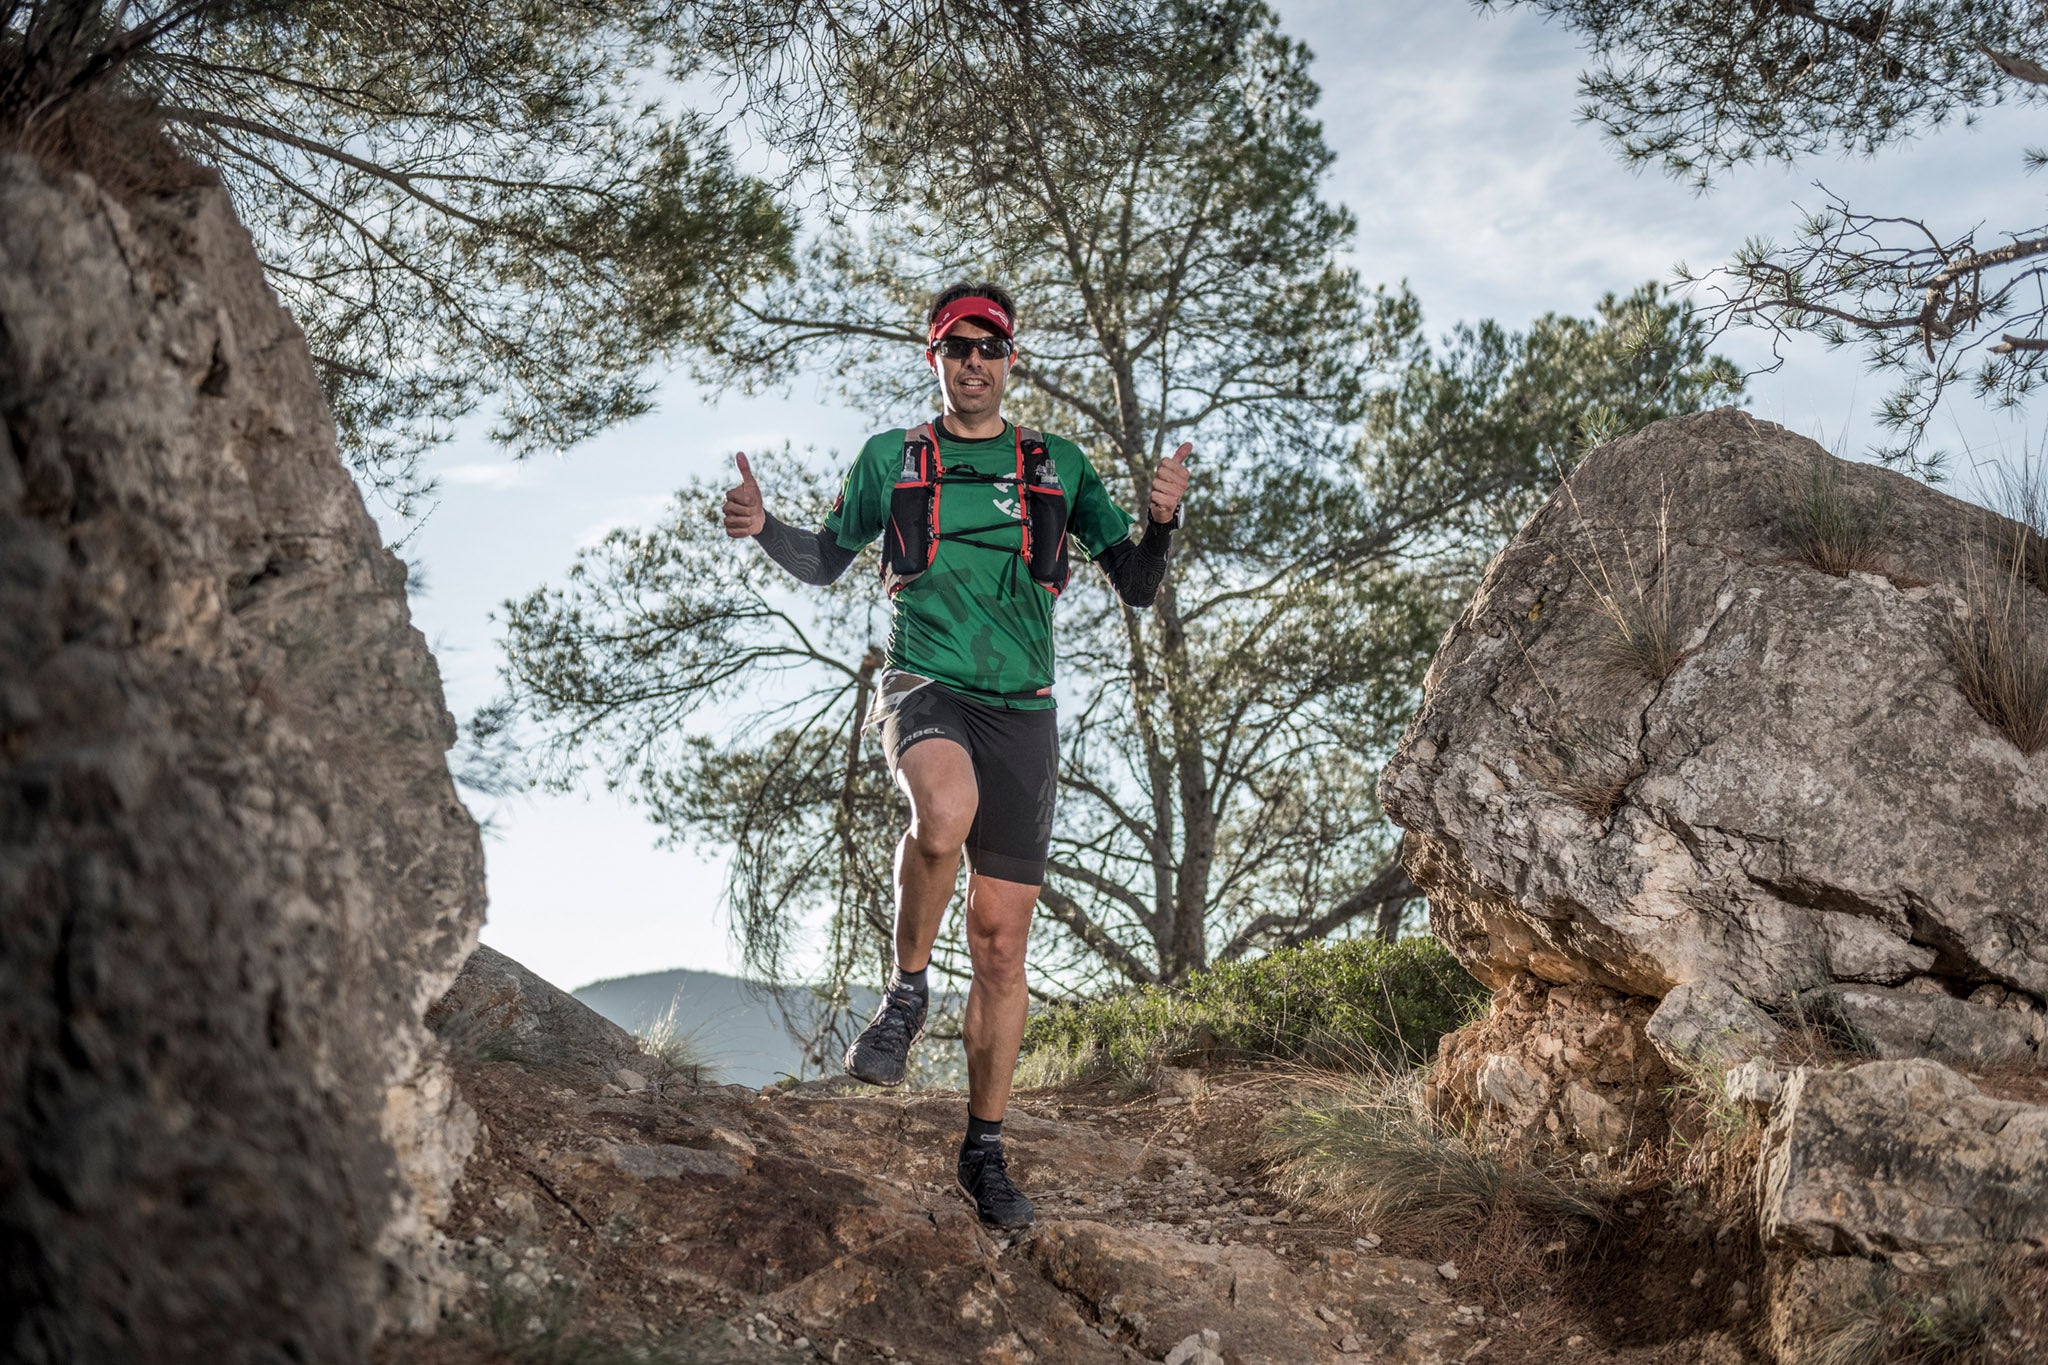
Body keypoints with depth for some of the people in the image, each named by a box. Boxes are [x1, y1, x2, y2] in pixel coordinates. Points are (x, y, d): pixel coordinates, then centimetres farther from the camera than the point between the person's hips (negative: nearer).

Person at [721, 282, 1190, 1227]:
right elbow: (824, 562, 20)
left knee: (1001, 942, 1)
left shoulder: (1059, 467, 12)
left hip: (1022, 708, 2)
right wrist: (761, 528, 0)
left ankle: (985, 1150, 13)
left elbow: (1137, 587, 11)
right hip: (923, 685, -2)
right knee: (947, 809, -38)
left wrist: (1162, 520, -9)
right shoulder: (891, 459, 11)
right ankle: (906, 990, -14)